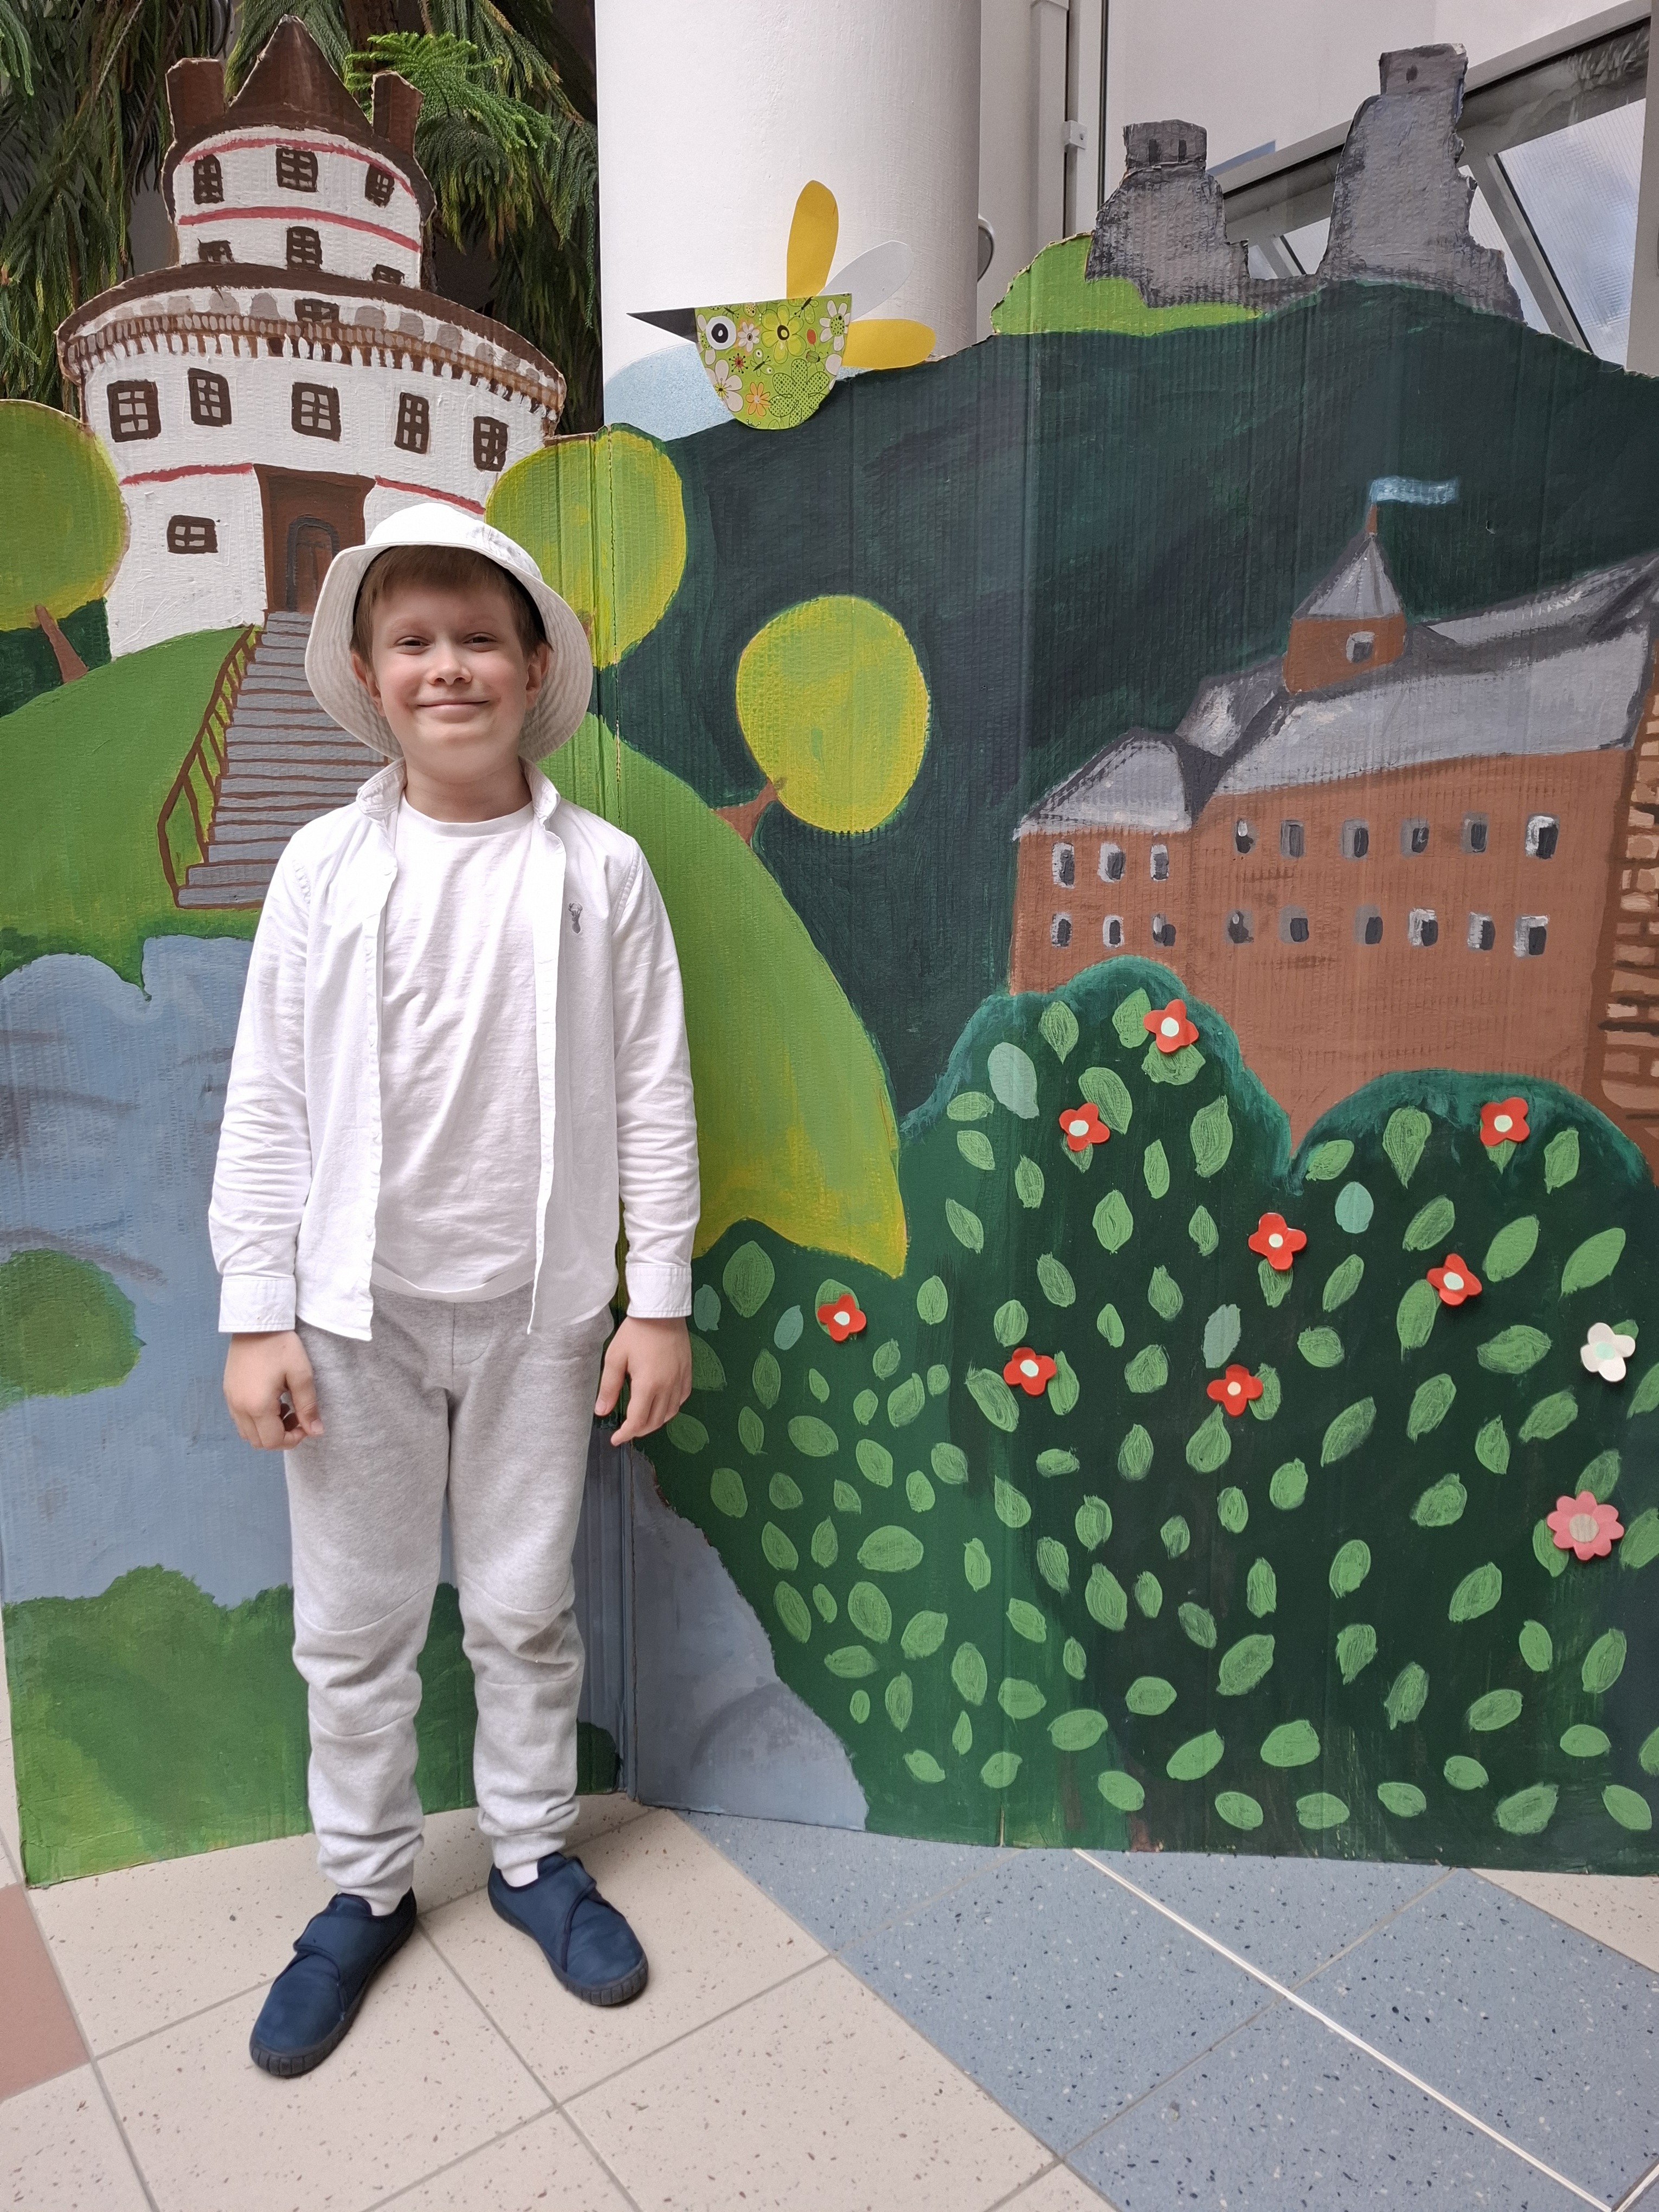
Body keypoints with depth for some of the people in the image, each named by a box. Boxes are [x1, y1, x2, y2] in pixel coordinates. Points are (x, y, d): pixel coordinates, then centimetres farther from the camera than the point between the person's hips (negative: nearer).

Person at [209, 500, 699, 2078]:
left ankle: (532, 1852, 39)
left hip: (537, 1306, 0)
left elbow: (653, 1099, -2)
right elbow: (267, 1101, 0)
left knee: (526, 1610, 15)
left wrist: (659, 1300, -3)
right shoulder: (325, 865, -2)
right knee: (352, 1626, 14)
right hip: (355, 1308, 1)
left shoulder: (600, 870, -4)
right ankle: (364, 1887, 37)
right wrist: (256, 1315, -2)